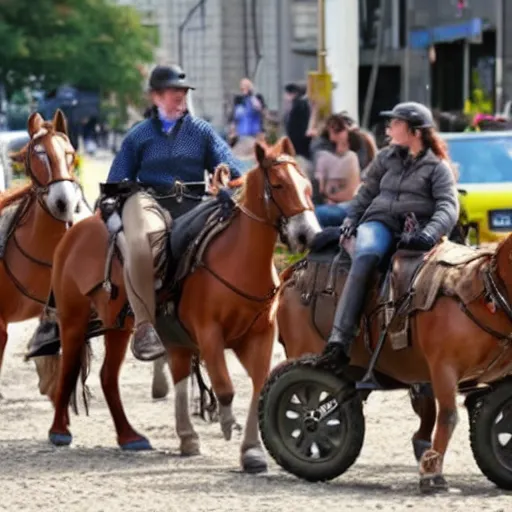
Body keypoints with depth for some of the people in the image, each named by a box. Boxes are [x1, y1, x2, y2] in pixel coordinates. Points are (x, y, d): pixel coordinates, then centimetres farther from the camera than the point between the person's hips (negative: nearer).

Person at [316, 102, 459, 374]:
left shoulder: (437, 167, 8)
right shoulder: (386, 157, 22)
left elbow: (448, 207, -5)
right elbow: (366, 193, 29)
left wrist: (429, 234, -24)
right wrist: (351, 220, 11)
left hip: (416, 231, 0)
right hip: (380, 222, 0)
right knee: (365, 256, -34)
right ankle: (339, 341, -47)